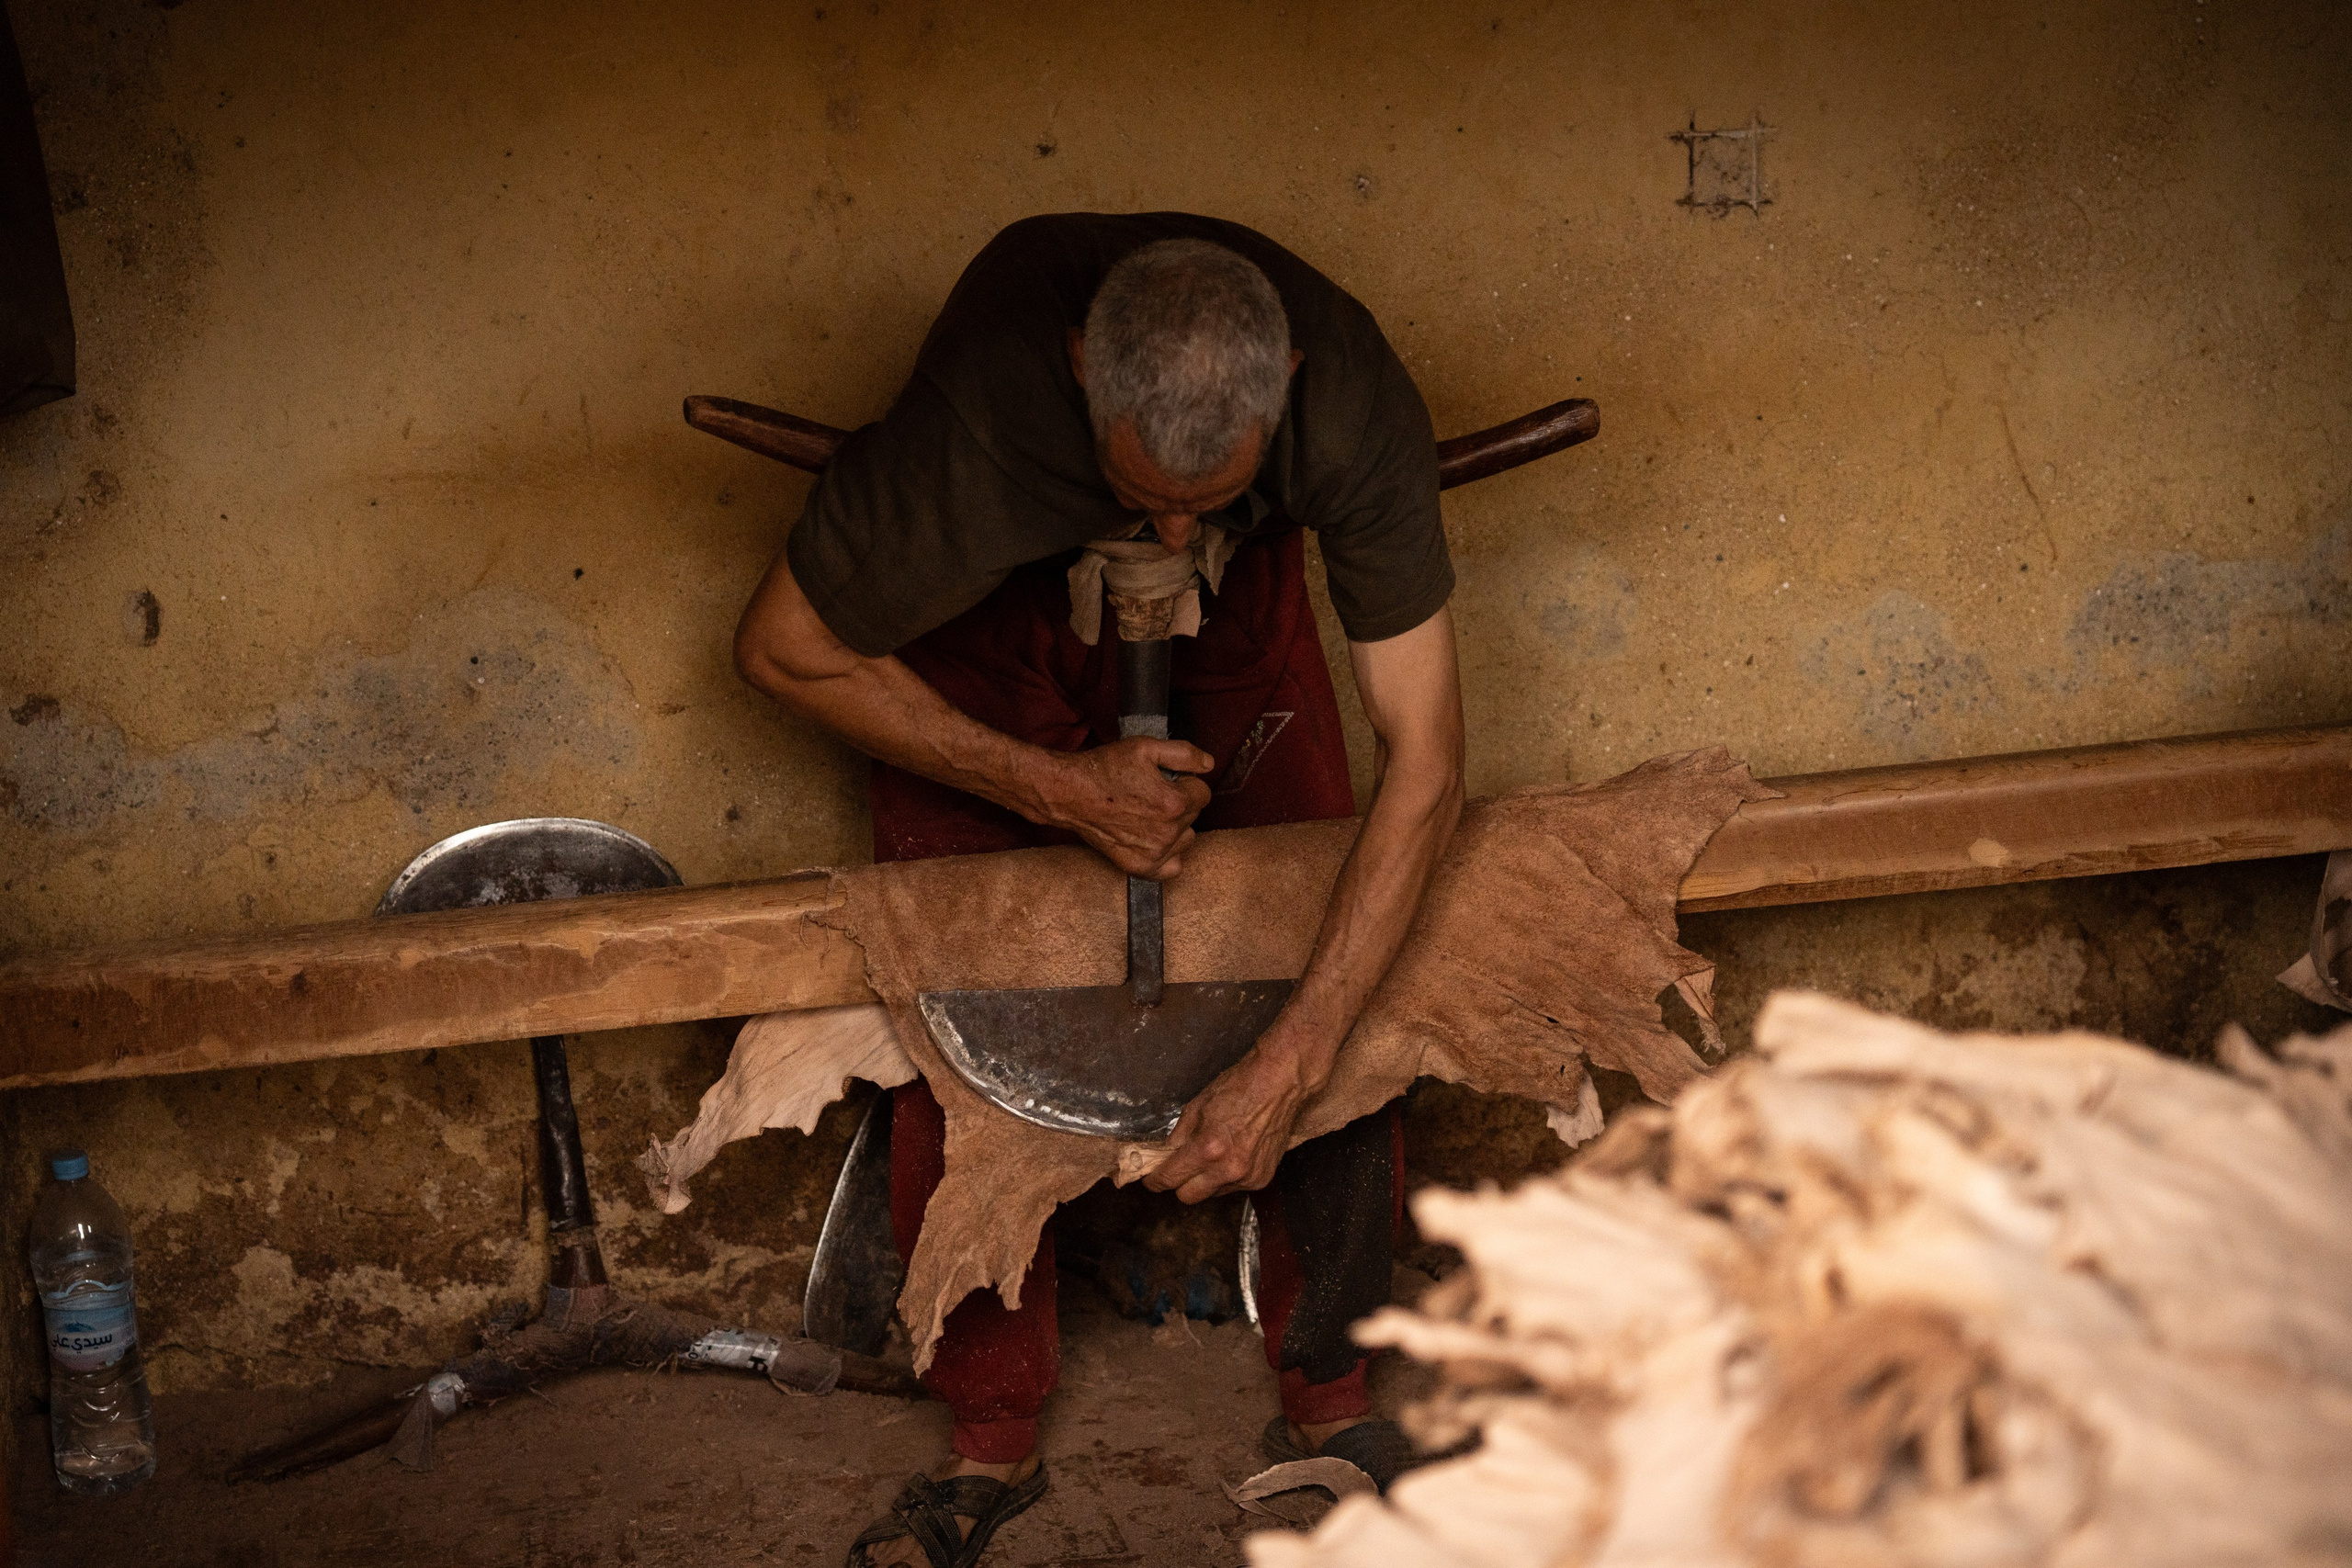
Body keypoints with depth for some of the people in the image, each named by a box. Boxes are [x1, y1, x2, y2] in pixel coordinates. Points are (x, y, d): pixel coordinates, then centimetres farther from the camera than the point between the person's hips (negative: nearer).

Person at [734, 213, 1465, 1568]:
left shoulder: (1353, 398, -39)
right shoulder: (974, 427, -43)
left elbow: (1424, 758, -34)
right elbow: (786, 650, -24)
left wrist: (1293, 1064, -37)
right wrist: (1056, 789, -26)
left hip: (1239, 600, 2)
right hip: (992, 606, -1)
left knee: (1344, 976, -5)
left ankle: (1331, 1403, 12)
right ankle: (995, 1443, 11)